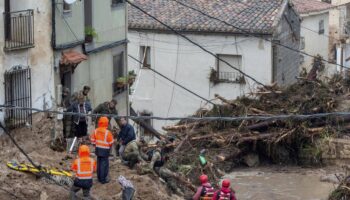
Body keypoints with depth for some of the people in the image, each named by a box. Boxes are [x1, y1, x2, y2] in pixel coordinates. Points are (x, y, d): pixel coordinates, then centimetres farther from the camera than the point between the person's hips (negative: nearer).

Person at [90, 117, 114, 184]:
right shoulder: (107, 132, -19)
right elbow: (111, 142, -11)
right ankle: (103, 179, 2)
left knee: (99, 163, 17)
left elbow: (93, 140, 6)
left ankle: (99, 178, 25)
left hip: (98, 149, 6)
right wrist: (109, 146, 11)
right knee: (104, 164, 1)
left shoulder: (96, 131, -2)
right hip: (105, 150, -6)